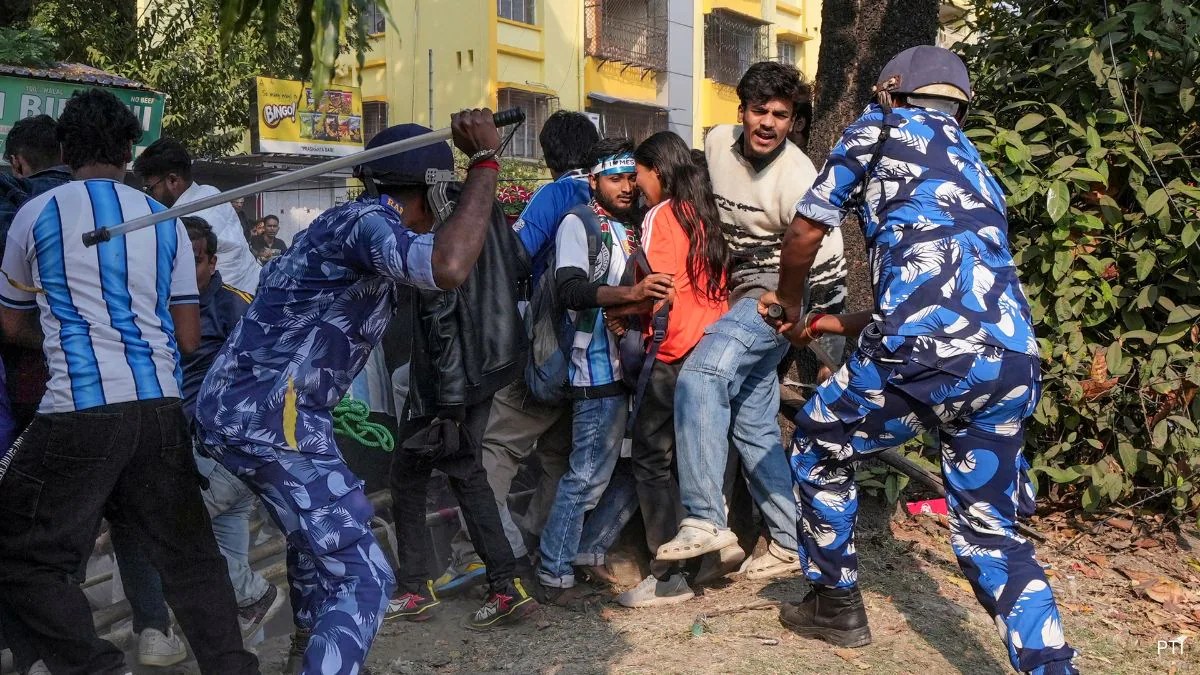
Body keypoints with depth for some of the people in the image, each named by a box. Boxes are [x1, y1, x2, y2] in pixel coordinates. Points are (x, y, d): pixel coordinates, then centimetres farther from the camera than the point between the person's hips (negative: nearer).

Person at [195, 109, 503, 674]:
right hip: (269, 418, -11)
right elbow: (449, 267, -36)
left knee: (318, 536, 33)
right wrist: (485, 161, -24)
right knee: (363, 578, -11)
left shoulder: (348, 220, 18)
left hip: (236, 406, 11)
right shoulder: (367, 221, -14)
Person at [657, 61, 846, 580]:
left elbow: (828, 268, -15)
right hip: (741, 294, 8)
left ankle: (705, 520, -30)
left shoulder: (797, 179, -18)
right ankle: (792, 544, 17)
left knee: (700, 377, -28)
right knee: (753, 423, 8)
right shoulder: (718, 142, 1)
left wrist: (829, 354, -13)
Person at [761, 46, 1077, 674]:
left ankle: (835, 605, 30)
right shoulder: (976, 167, 33)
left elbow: (807, 229, 13)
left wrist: (789, 305, 32)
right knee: (991, 534, 18)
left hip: (930, 351, -6)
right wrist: (842, 324, 44)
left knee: (819, 446, 20)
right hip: (1013, 362, 6)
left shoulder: (883, 126, 14)